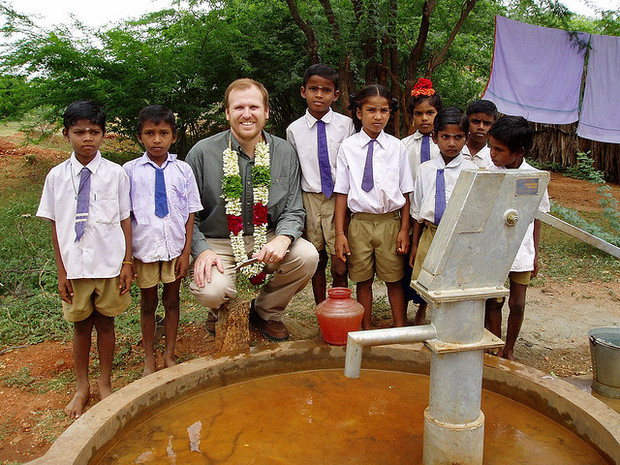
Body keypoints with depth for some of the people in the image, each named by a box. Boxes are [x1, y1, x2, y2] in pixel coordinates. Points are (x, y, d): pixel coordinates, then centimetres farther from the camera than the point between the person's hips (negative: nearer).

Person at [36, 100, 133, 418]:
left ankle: (105, 383, 32)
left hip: (109, 264, -1)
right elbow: (56, 227, 1)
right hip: (74, 266, 1)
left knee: (105, 322, 11)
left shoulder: (115, 174, -5)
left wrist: (127, 263, -2)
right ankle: (82, 387, 34)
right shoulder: (57, 176, -1)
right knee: (80, 325, 14)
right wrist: (61, 272, 0)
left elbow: (125, 220, -1)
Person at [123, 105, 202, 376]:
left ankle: (169, 354, 32)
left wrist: (186, 253, -3)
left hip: (174, 247, 1)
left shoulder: (182, 170, -1)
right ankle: (149, 358, 32)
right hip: (144, 248, -1)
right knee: (148, 303, 13)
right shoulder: (130, 171, -4)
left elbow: (190, 214, 1)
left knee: (172, 300, 13)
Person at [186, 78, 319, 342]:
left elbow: (293, 210, 2)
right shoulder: (203, 153, -7)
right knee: (212, 291, -30)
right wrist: (202, 250, -18)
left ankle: (266, 312, 7)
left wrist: (283, 238, -20)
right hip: (217, 243, -2)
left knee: (307, 256, -23)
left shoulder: (284, 152, 0)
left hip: (267, 239, 3)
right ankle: (221, 310, 14)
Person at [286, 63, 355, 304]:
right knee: (317, 262, 11)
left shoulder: (345, 124, 1)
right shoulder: (294, 129, 3)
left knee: (340, 268, -3)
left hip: (339, 198, -1)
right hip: (309, 199, 1)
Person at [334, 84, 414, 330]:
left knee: (394, 279, 9)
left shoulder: (397, 147, 3)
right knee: (363, 280, 10)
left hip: (390, 221, 0)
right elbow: (342, 192, 0)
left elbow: (405, 192, 5)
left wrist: (404, 229, 0)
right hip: (360, 223, 0)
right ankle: (366, 331, 26)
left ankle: (400, 331, 25)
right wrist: (340, 233, -4)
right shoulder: (348, 147, 1)